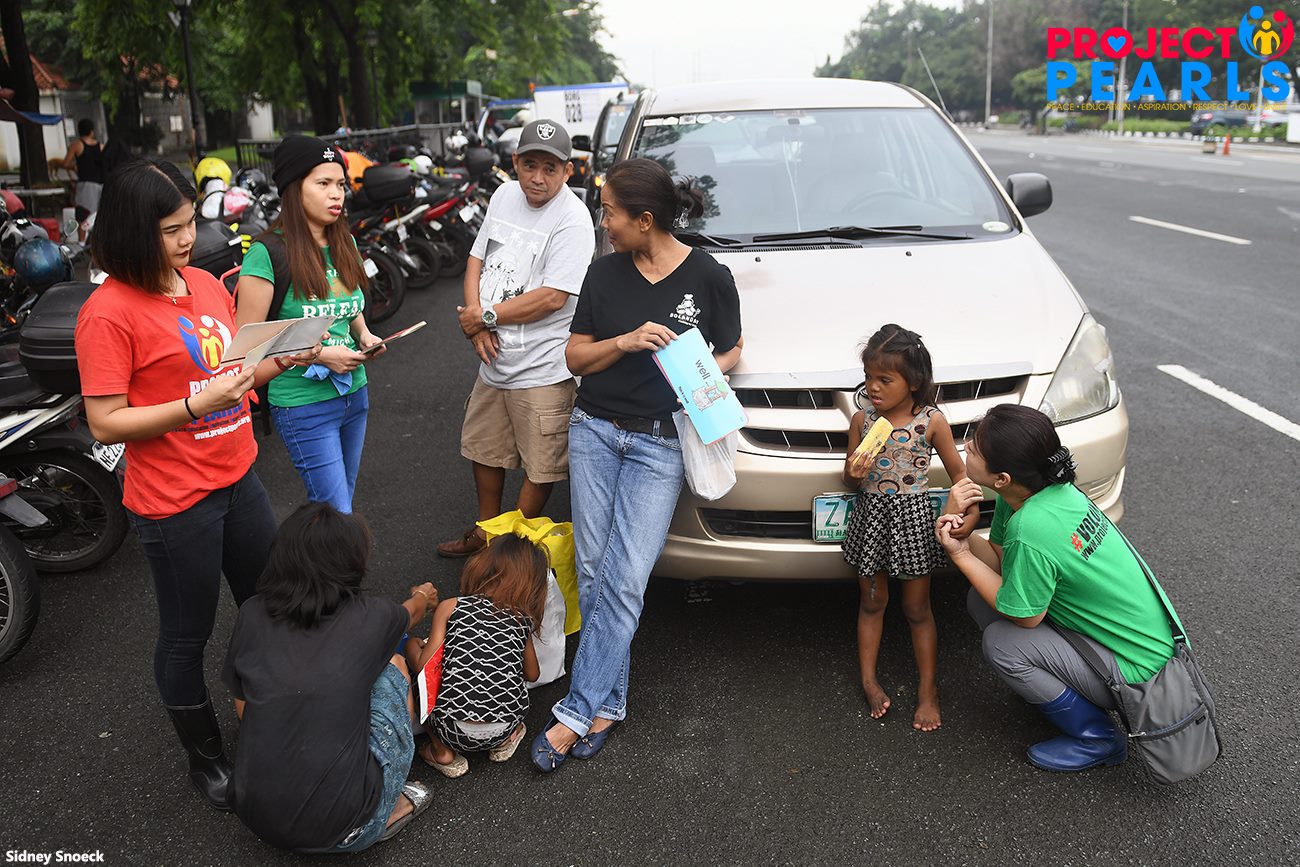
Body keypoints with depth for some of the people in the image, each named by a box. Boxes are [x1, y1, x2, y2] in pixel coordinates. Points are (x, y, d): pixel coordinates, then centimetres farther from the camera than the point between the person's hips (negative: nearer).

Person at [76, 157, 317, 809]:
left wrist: (288, 356, -3)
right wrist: (197, 403, -27)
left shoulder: (205, 284, 5)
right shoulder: (108, 312, -17)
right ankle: (205, 757, 33)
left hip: (237, 478, 8)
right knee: (188, 635, 11)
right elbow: (106, 423, -17)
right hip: (175, 504, -7)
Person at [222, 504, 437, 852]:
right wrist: (424, 596, 43)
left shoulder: (252, 614, -3)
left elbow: (243, 708, 11)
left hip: (257, 819, 3)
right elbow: (411, 612, 18)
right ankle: (389, 810, 19)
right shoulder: (370, 617, -8)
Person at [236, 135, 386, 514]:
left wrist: (364, 335, 2)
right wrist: (318, 355, -20)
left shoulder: (344, 243, 6)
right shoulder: (268, 252, -16)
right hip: (304, 404, -7)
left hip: (353, 393, 7)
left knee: (334, 503, 18)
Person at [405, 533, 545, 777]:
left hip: (455, 730, -4)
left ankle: (443, 753, 12)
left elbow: (423, 665, -5)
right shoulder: (523, 621, 6)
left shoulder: (450, 607, -3)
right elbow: (532, 674, 19)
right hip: (505, 727, 4)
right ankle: (506, 741, 18)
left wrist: (411, 645, 17)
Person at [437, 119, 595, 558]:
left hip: (542, 370, -8)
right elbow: (477, 260, 11)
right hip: (494, 359, 8)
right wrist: (476, 319, -5)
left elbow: (552, 297, -24)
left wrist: (486, 316, -15)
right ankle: (485, 531, 43)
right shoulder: (504, 196, 7)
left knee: (538, 467, 3)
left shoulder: (572, 219, -17)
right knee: (483, 449, 22)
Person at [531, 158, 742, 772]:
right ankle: (608, 703, 17)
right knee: (592, 572, 4)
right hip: (594, 430, 4)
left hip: (659, 444, -3)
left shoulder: (709, 278, -4)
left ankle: (575, 713, -1)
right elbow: (575, 357, 7)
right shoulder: (605, 273, 5)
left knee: (624, 580, -9)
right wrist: (625, 341, -12)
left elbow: (730, 352, 8)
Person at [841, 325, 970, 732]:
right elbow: (849, 479, 6)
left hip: (913, 518, -2)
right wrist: (854, 473, -17)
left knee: (917, 609, 9)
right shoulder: (862, 420, -4)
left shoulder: (931, 421, -11)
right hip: (871, 516, 2)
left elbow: (959, 473, -2)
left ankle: (927, 690, 21)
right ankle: (869, 680, 27)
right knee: (871, 603, 14)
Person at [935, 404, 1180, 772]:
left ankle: (1097, 738, 2)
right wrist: (956, 526, -18)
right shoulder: (1051, 489, -8)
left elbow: (1026, 618, -18)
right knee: (981, 599, 1)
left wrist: (961, 555, -18)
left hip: (1135, 668, -8)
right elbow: (1001, 560, 1)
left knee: (1001, 643, -18)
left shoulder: (1030, 530, -34)